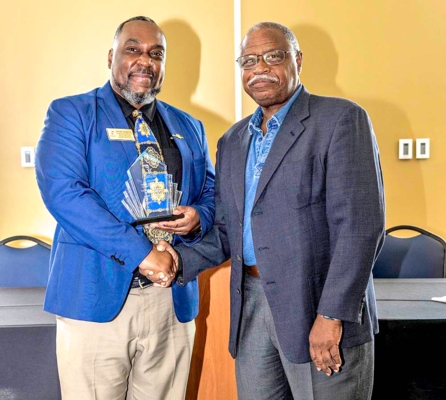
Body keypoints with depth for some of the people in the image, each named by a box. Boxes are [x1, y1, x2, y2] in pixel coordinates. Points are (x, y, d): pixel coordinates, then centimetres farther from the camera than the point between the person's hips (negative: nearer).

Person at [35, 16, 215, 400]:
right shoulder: (71, 113, 1)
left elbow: (211, 193, 18)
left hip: (172, 300, 4)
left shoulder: (188, 127, 15)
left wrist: (197, 218, -7)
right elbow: (62, 191, -13)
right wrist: (141, 254, -18)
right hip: (95, 297, -4)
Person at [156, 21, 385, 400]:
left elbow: (360, 224, -14)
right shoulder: (233, 141, 13)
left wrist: (332, 315, -18)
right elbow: (226, 231, 14)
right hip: (250, 308, 6)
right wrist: (183, 260, -3)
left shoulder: (341, 119, -7)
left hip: (318, 306, -5)